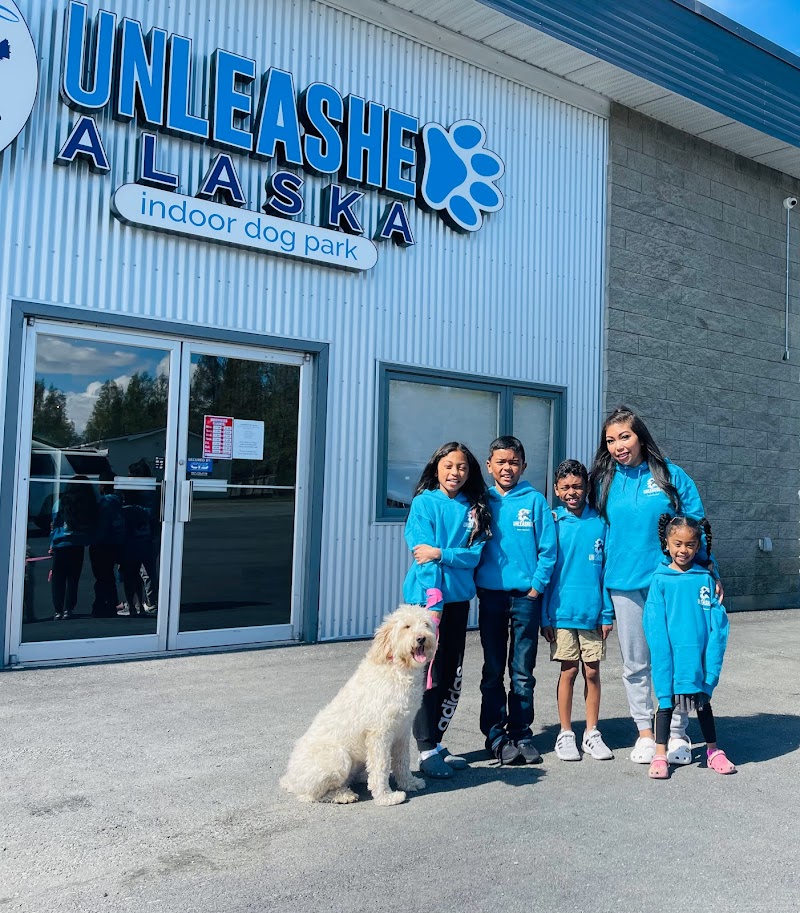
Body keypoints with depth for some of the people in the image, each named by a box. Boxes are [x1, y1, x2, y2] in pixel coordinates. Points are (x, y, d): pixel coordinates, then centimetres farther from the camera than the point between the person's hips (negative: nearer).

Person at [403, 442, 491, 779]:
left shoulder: (474, 508, 9)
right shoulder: (424, 502, -3)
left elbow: (475, 555, -1)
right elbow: (422, 554, -11)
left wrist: (440, 554, -17)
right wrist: (434, 602, -19)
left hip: (458, 597, 5)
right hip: (427, 597, -5)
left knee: (452, 676, 10)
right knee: (429, 675, -3)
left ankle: (436, 741, 23)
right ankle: (426, 750, 5)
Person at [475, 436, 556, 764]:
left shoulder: (535, 500, 1)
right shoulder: (483, 501, 5)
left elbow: (548, 549, -1)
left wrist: (536, 586, -8)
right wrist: (478, 583, -3)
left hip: (526, 596, -1)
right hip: (491, 595, 1)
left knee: (523, 672, 6)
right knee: (493, 672, 8)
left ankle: (521, 734, 18)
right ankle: (496, 735, 18)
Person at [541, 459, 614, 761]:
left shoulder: (600, 522, 2)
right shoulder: (551, 522, -2)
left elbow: (606, 569, 4)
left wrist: (607, 614, 0)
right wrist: (545, 615, -4)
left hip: (593, 611, 1)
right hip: (562, 611, -1)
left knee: (592, 671, 7)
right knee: (569, 670, 5)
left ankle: (592, 733, 21)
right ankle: (565, 734, 17)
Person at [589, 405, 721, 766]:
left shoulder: (670, 475, -2)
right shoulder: (604, 481, 4)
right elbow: (598, 535, 9)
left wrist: (710, 573, -1)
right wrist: (599, 595, 8)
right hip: (624, 585, 2)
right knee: (635, 664, 9)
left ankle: (677, 733, 19)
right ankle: (645, 732, 22)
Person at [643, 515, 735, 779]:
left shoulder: (706, 580, 0)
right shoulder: (660, 580, -4)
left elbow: (718, 623, -1)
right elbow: (654, 625, -6)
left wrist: (712, 664, -7)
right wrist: (664, 656, -13)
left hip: (699, 655, 2)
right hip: (670, 655, -2)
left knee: (703, 702, 17)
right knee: (666, 703, 9)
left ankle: (713, 751, 33)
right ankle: (660, 755, 21)